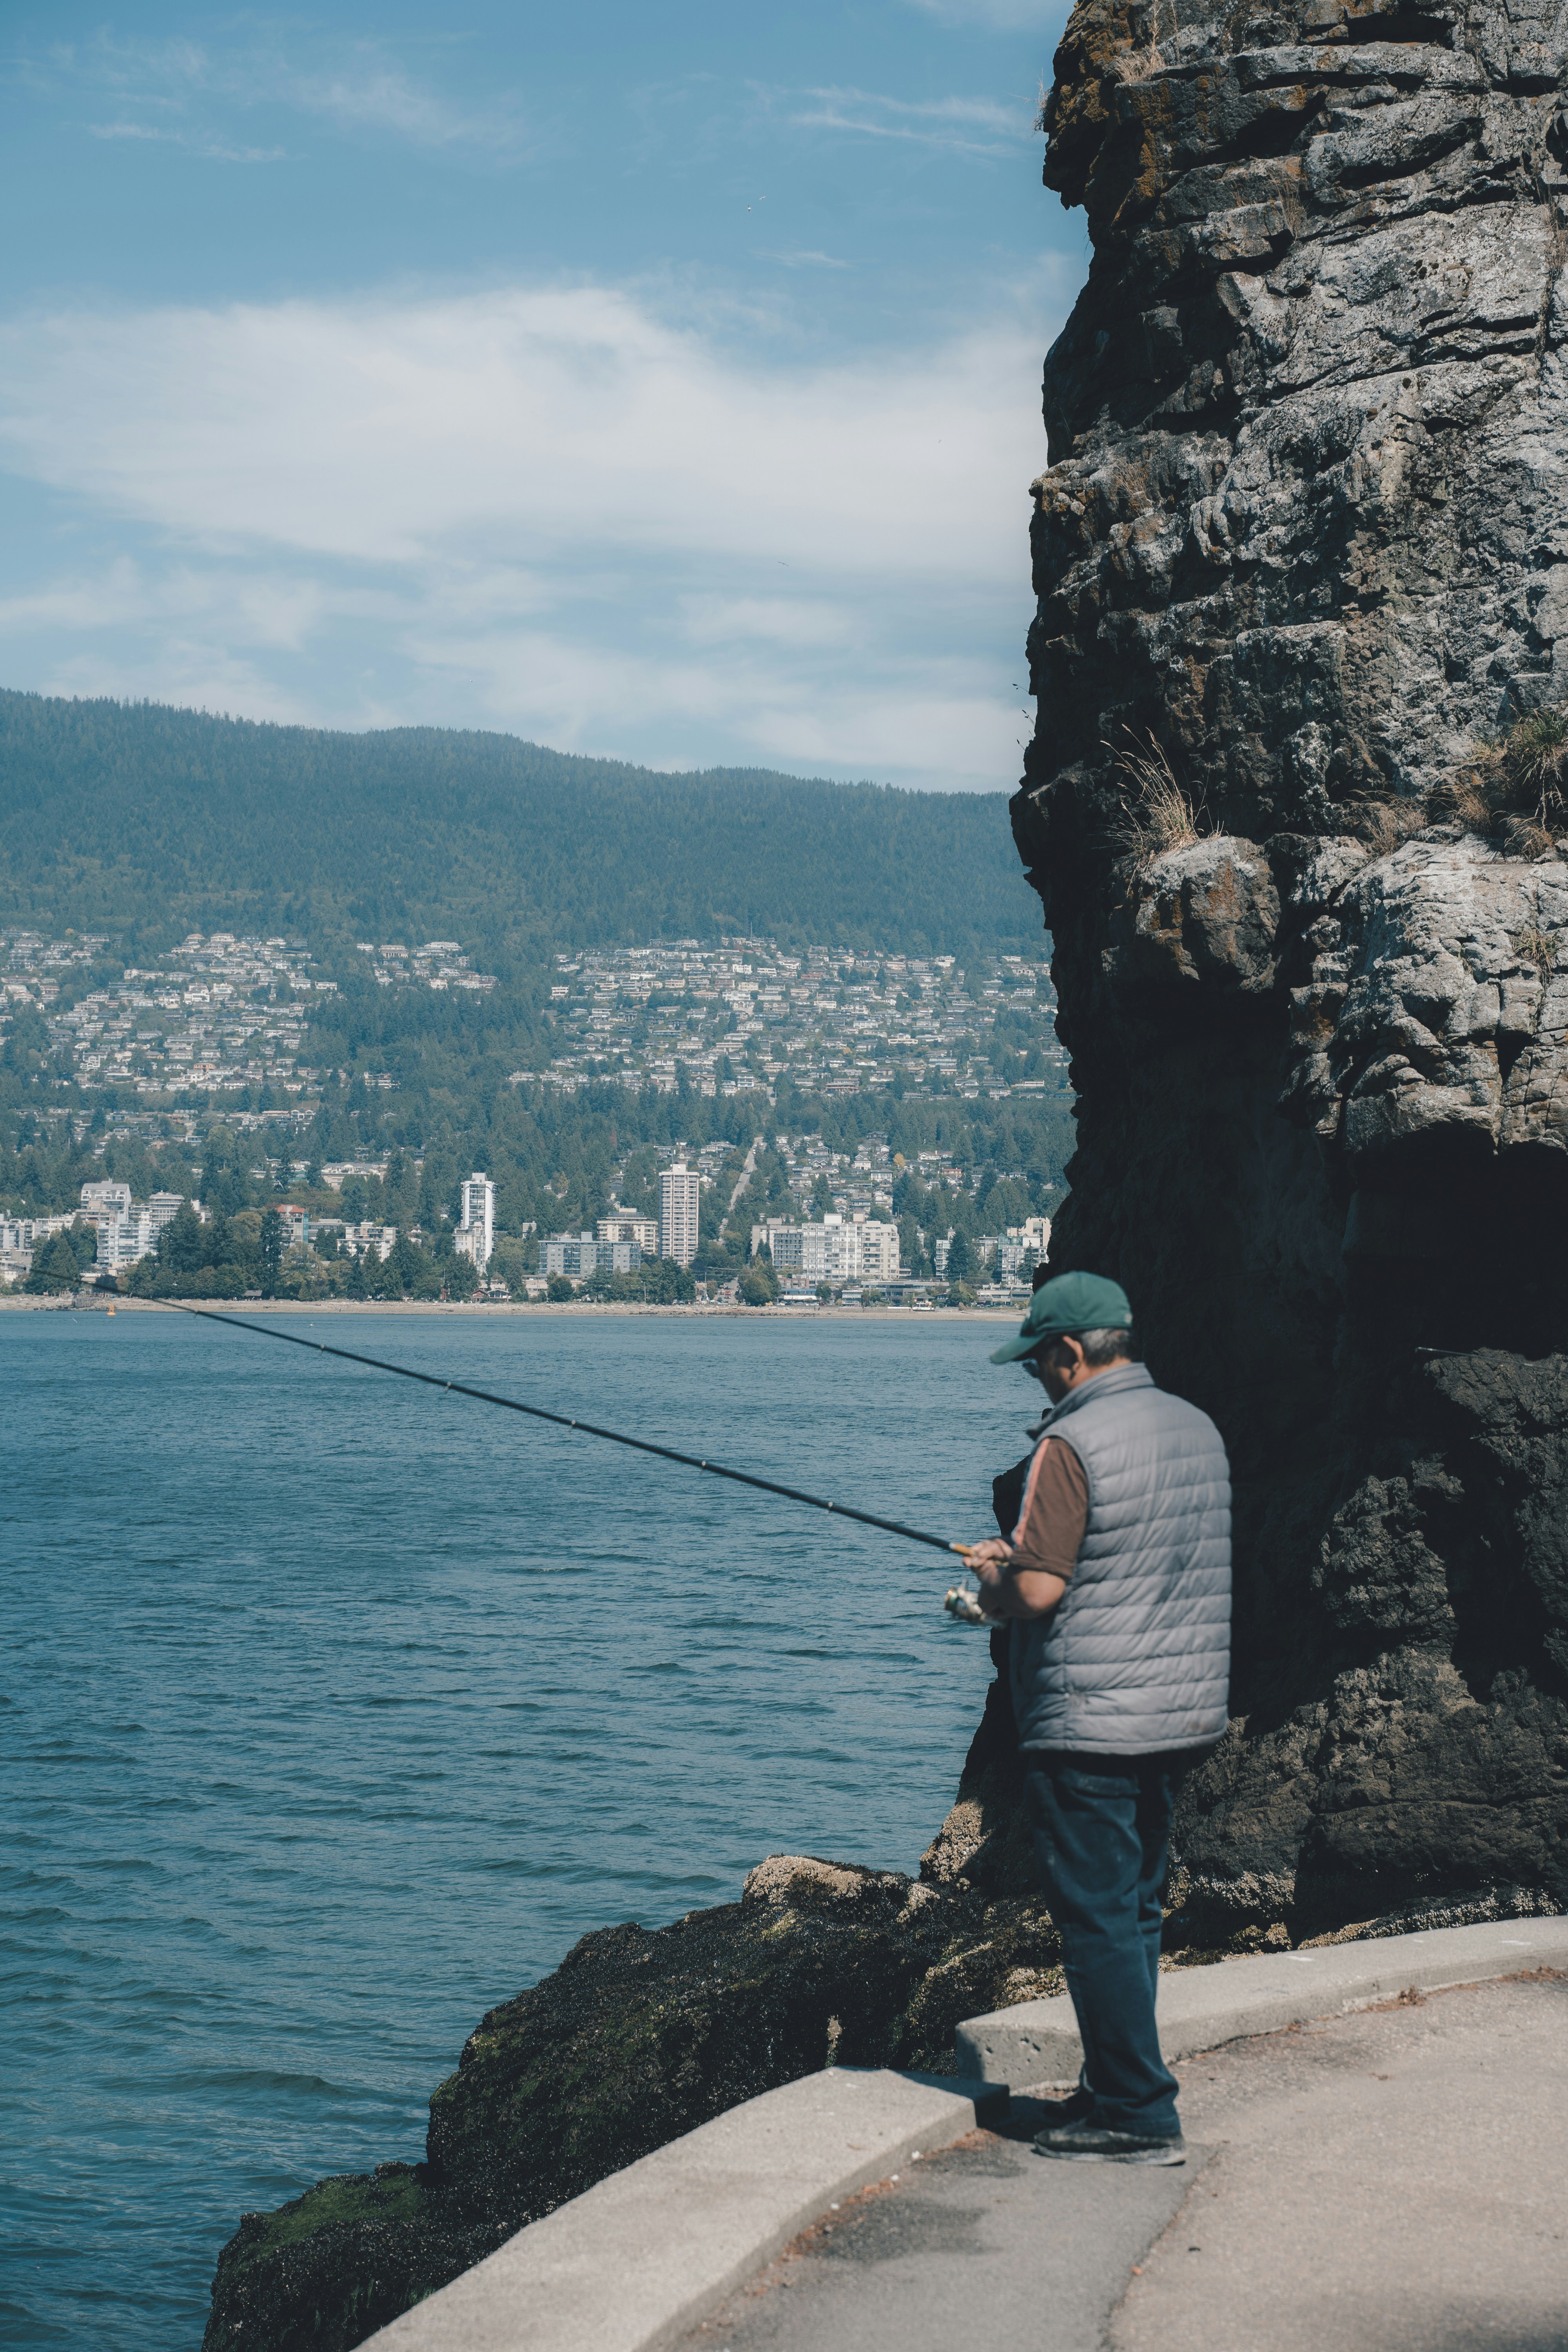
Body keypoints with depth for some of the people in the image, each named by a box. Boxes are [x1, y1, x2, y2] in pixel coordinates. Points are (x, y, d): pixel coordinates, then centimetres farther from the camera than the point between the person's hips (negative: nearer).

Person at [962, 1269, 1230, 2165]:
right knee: (1136, 1907, 17)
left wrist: (994, 1579, 3)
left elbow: (1038, 1591, -20)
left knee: (1098, 1917, -1)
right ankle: (1121, 2087, 25)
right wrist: (1020, 1559, 20)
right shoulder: (1198, 1429, 10)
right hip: (1184, 1715, 9)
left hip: (1090, 1726, -9)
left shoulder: (1073, 1444, -17)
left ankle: (1139, 2116, 2)